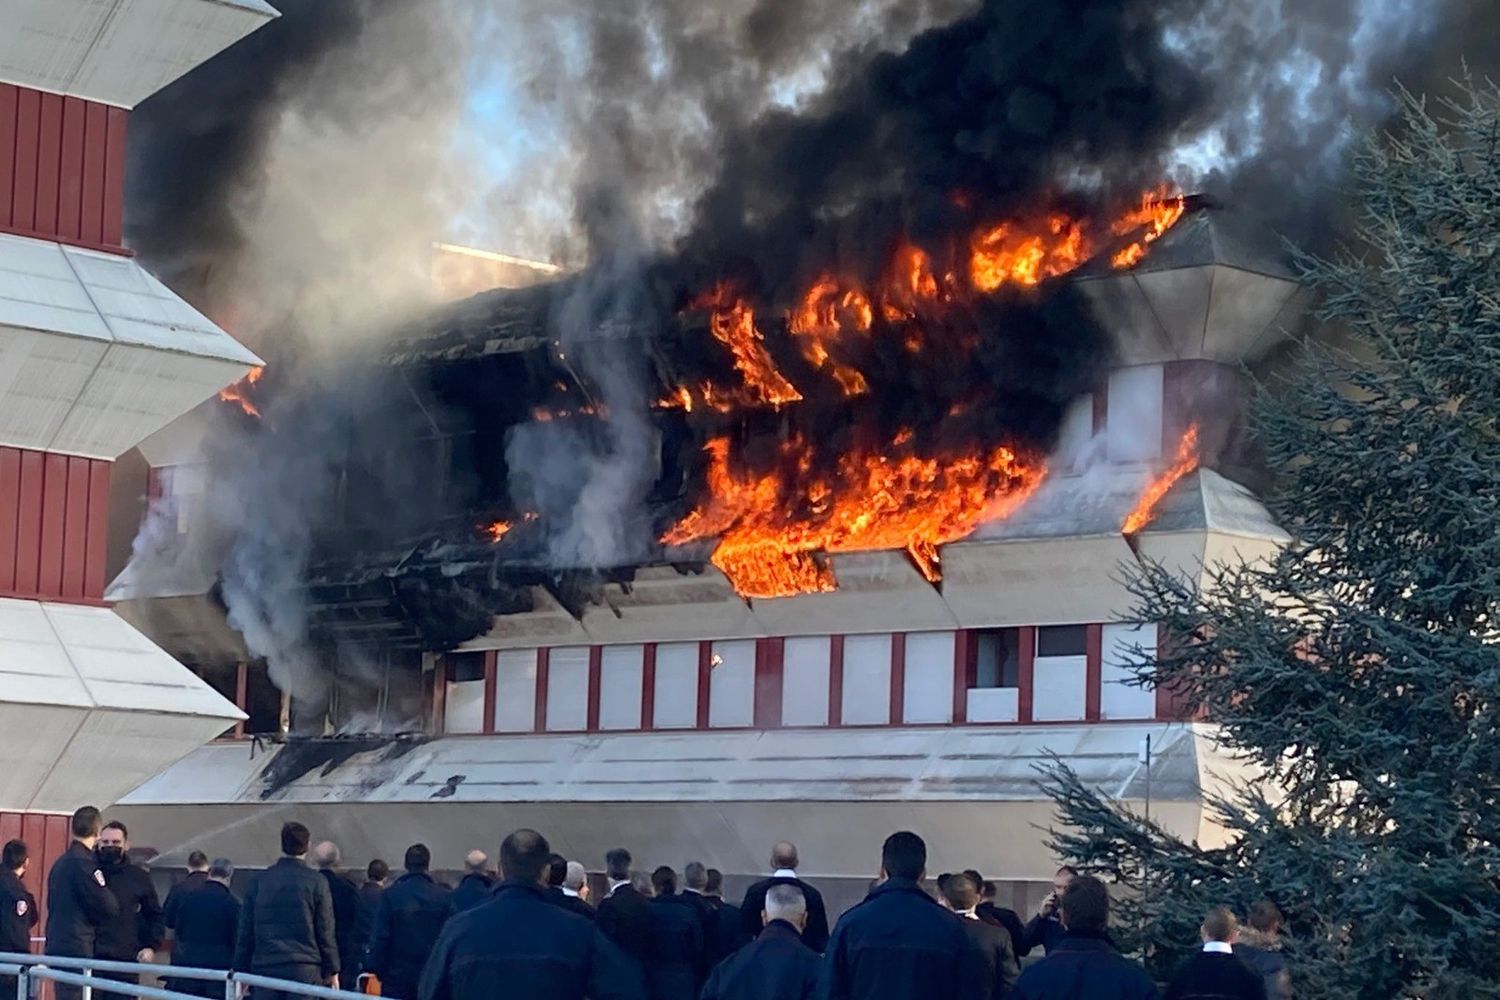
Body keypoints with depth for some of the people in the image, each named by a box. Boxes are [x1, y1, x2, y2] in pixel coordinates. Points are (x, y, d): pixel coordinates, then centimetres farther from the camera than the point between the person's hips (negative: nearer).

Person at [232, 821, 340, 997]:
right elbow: (325, 932, -1)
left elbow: (245, 931, 8)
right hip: (304, 971, -2)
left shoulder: (260, 881, 6)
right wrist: (331, 971, 8)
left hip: (265, 968, 2)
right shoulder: (317, 882, -3)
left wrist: (241, 971, 14)